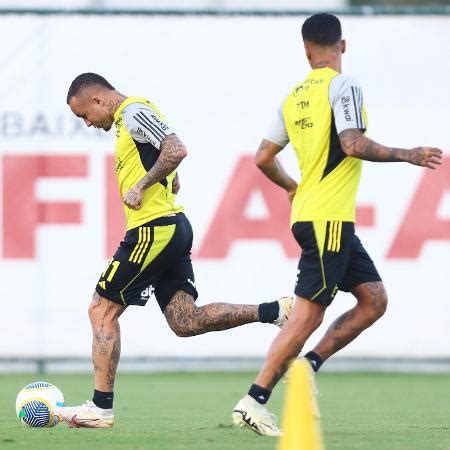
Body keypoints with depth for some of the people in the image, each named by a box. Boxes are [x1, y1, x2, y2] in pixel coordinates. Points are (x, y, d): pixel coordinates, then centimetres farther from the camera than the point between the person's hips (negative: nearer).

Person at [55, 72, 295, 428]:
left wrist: (141, 187, -16)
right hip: (173, 229, 10)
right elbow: (173, 183, 29)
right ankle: (274, 311, -4)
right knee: (186, 322, 4)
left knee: (102, 311, -2)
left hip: (153, 230, -10)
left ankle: (101, 408, -1)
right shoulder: (132, 116, 22)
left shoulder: (134, 113, -9)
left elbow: (176, 150, -24)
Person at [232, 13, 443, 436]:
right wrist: (409, 155, -12)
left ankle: (308, 365, 5)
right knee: (307, 314, -7)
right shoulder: (343, 86, -9)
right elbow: (352, 144, -21)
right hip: (328, 219, -9)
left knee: (374, 299, 11)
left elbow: (264, 158, 15)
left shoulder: (294, 96, 13)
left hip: (311, 215, 9)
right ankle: (254, 401, -6)